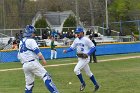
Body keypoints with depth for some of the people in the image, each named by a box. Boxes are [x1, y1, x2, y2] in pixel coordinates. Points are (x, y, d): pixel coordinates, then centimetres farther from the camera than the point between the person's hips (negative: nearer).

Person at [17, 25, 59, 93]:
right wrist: (43, 59, -15)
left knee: (29, 83, 11)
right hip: (32, 63, -8)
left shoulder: (21, 42, 20)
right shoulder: (30, 40, -4)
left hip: (24, 65, 8)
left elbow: (19, 56, 22)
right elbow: (37, 51, -15)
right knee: (45, 76, -10)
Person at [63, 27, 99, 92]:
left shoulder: (86, 40, -13)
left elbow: (93, 47, -12)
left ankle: (83, 83, -1)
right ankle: (96, 85, 27)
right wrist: (66, 51, -7)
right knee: (88, 73, 15)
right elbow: (72, 47, 11)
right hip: (80, 58, 8)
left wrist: (88, 54, -24)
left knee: (76, 70, -18)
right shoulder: (76, 40, 8)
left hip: (85, 58, -8)